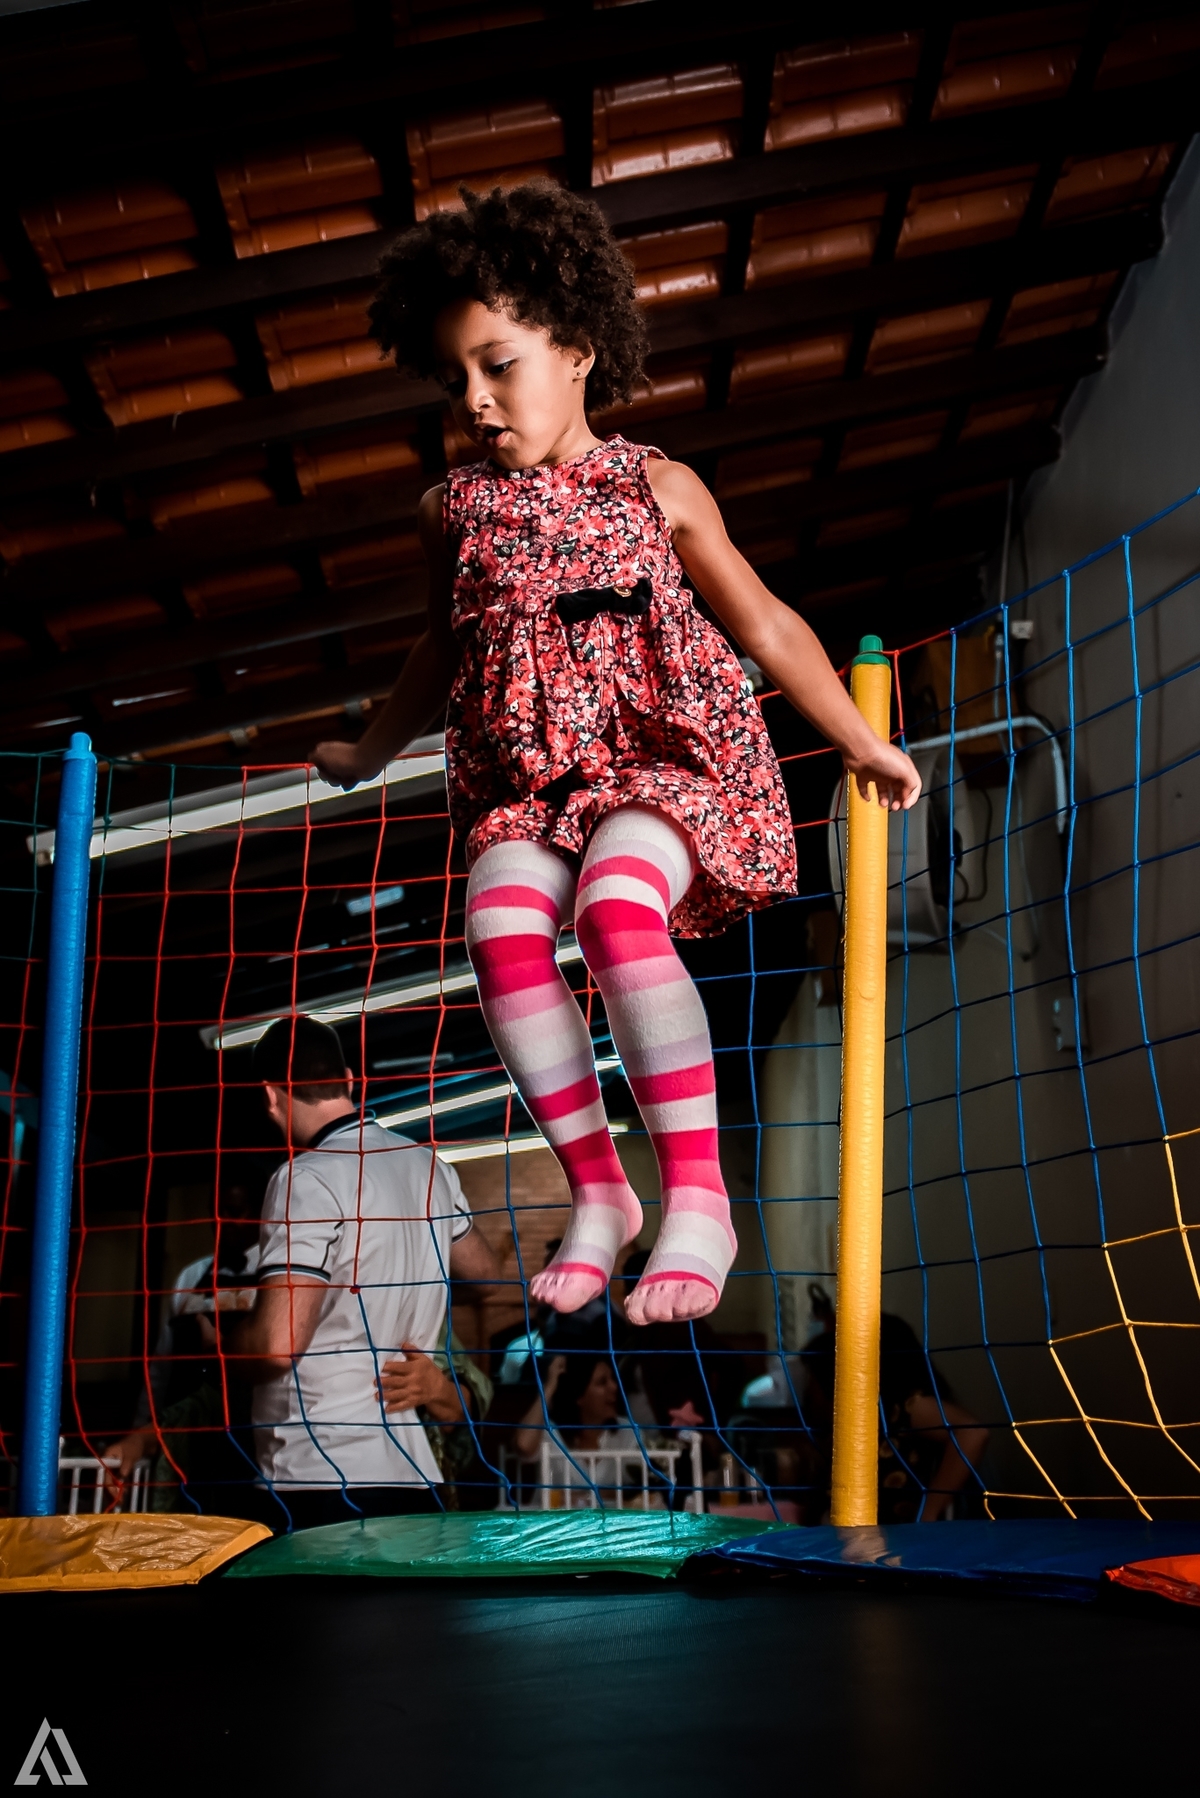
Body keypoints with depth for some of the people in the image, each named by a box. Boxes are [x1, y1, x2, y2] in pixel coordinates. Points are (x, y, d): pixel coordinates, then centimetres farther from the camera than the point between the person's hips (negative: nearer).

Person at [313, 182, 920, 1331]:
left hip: (665, 751, -3)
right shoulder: (454, 513, 14)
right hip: (527, 773, 4)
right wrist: (368, 754, 40)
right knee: (501, 927, -26)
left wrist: (863, 744, 12)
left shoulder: (656, 489, 6)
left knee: (616, 910, -33)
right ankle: (596, 1191, -12)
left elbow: (765, 627, 11)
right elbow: (444, 653, 30)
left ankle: (697, 1196, -27)